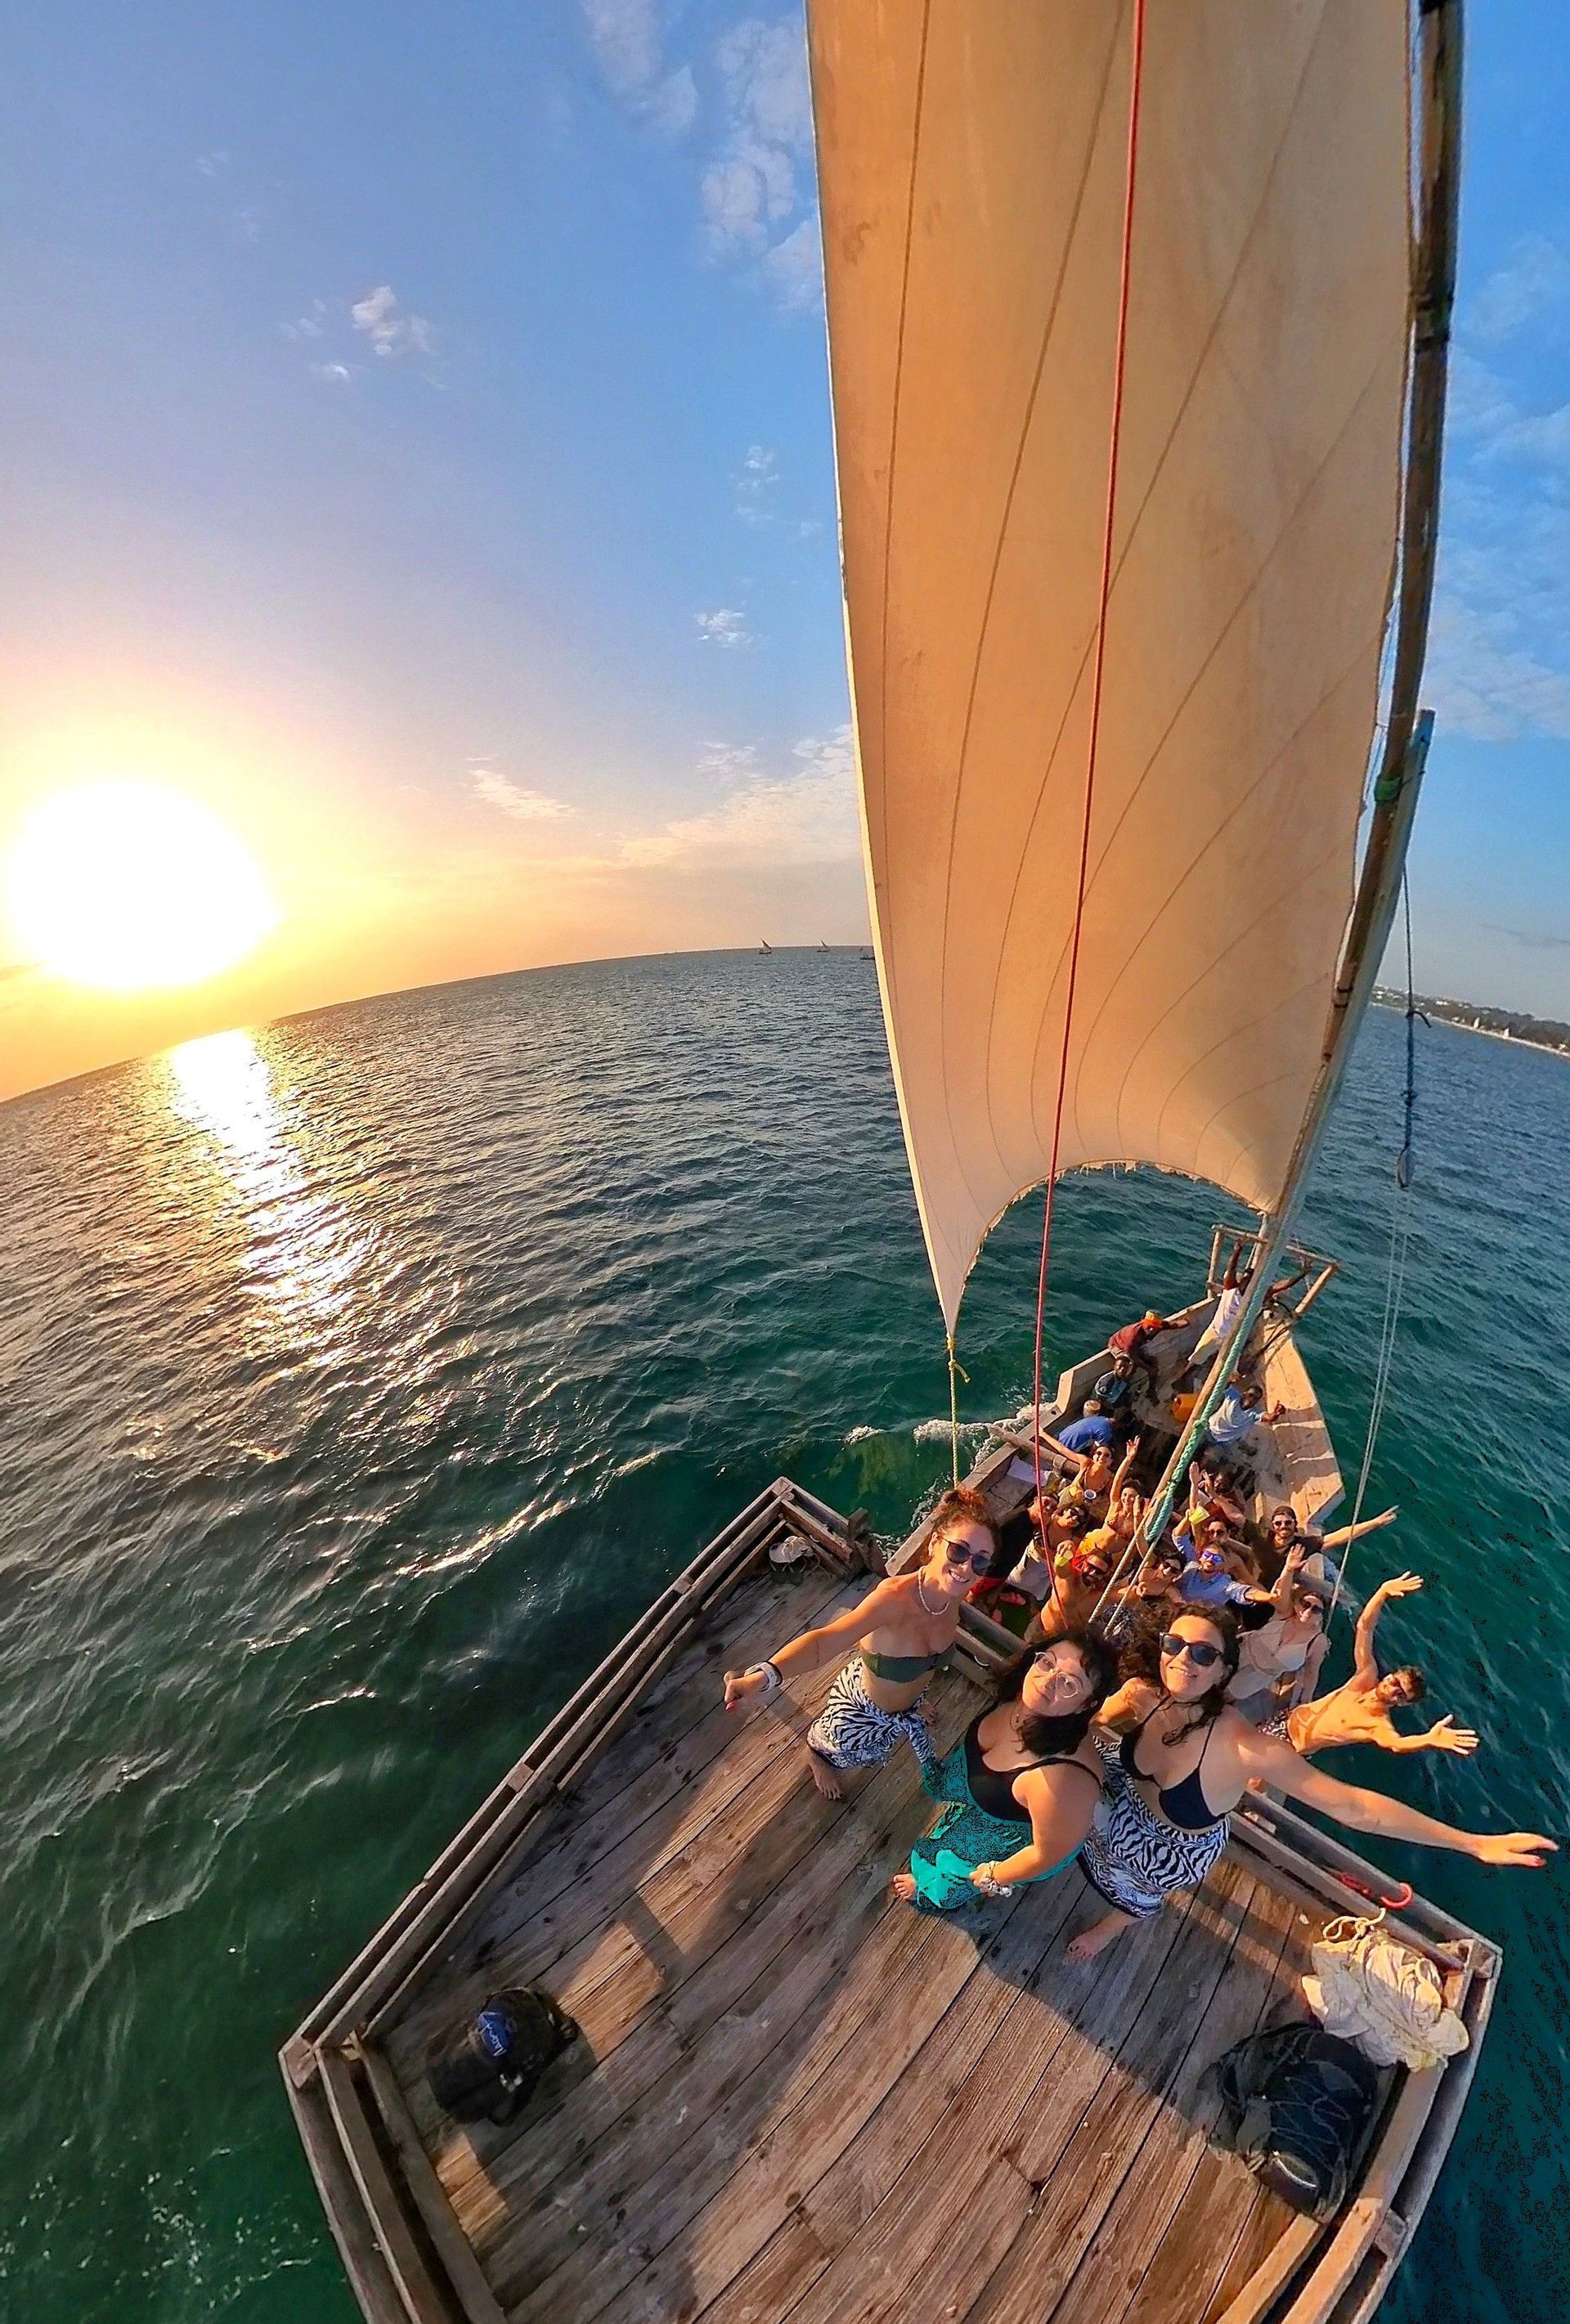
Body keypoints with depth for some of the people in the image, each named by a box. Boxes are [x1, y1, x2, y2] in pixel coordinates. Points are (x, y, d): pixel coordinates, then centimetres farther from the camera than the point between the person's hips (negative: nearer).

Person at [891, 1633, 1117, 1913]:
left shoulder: (1063, 1779, -47)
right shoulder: (1021, 1696, -30)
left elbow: (1048, 1854, -27)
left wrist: (987, 1880, -10)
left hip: (1018, 1847, -4)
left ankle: (930, 1891, 58)